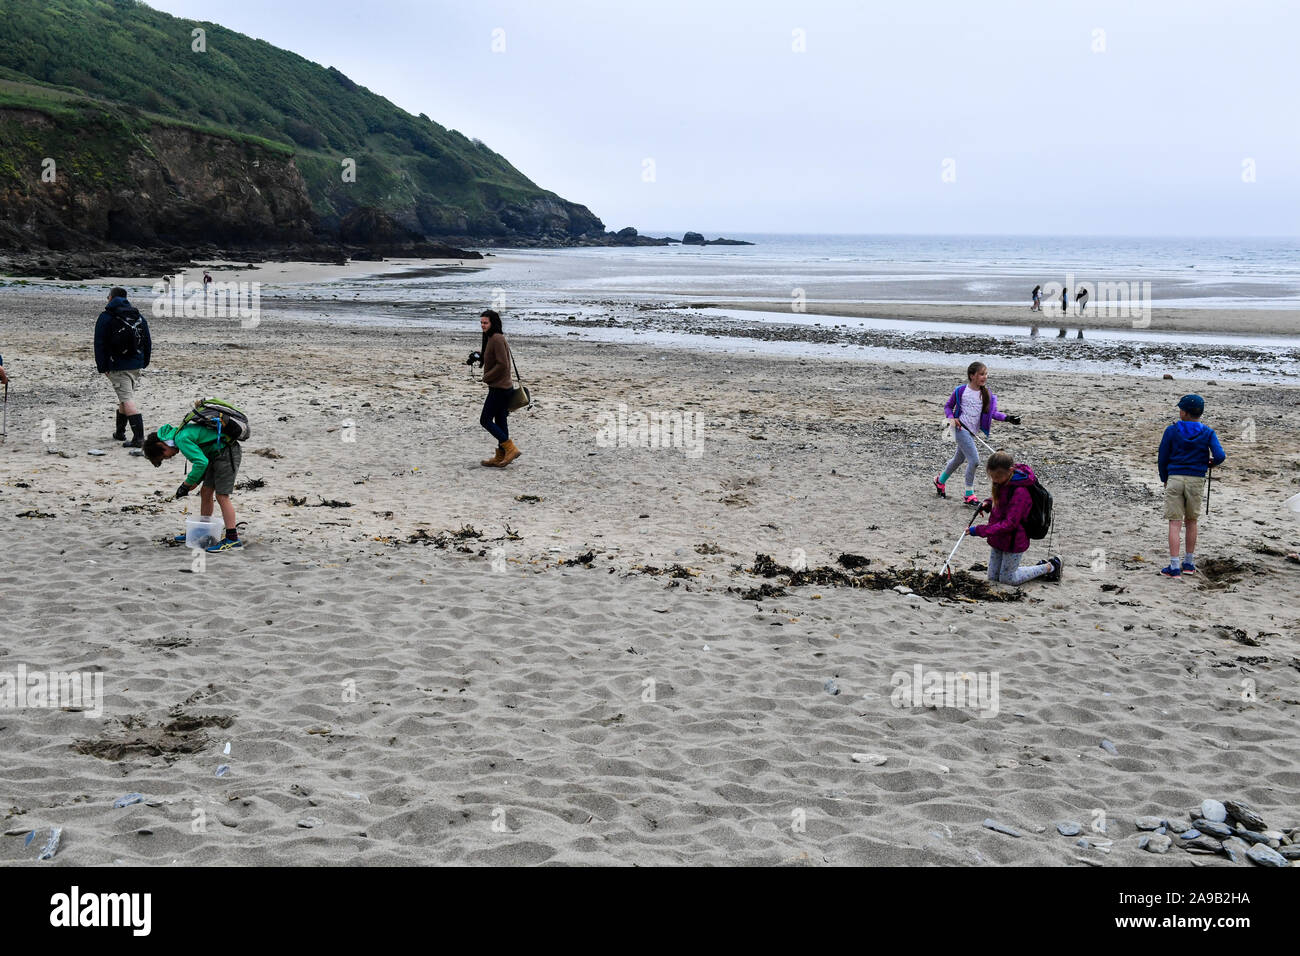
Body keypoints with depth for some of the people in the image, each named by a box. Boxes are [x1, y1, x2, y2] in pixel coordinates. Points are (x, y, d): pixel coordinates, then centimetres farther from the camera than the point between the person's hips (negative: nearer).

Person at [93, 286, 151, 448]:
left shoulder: (106, 318, -5)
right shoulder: (138, 316, 12)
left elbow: (100, 344, -6)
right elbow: (148, 342, 15)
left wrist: (102, 367, -1)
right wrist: (144, 362, 20)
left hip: (117, 366, -6)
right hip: (136, 365, 6)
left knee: (127, 400, -11)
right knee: (125, 397, 20)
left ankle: (138, 437, -22)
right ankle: (119, 432, 33)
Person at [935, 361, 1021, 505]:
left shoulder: (986, 394, 5)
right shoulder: (961, 391, -9)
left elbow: (992, 413, 8)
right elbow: (948, 407, 3)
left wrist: (1007, 418, -6)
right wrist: (952, 418, -15)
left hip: (972, 431, 7)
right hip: (961, 428, -7)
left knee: (958, 459, 21)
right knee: (974, 460, -16)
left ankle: (940, 481, 45)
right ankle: (969, 494, -7)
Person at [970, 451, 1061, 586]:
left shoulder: (1019, 492, -29)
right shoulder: (1002, 483, -2)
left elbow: (1010, 524, -28)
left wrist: (980, 531, -29)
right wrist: (987, 503, -4)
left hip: (1014, 542, -9)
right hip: (998, 539, 9)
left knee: (1007, 579, 6)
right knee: (992, 578, 15)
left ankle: (1050, 567, 21)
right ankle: (1039, 567, 27)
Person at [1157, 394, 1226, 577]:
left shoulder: (1171, 431, -1)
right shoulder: (1208, 433, 1)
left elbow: (1162, 458, 2)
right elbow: (1220, 456, -10)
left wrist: (1165, 479, 17)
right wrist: (1211, 463, 13)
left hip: (1174, 479, -2)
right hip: (1196, 480, 2)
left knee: (1175, 523, -2)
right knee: (1191, 521, 16)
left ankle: (1174, 567, -7)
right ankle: (1189, 563, 23)